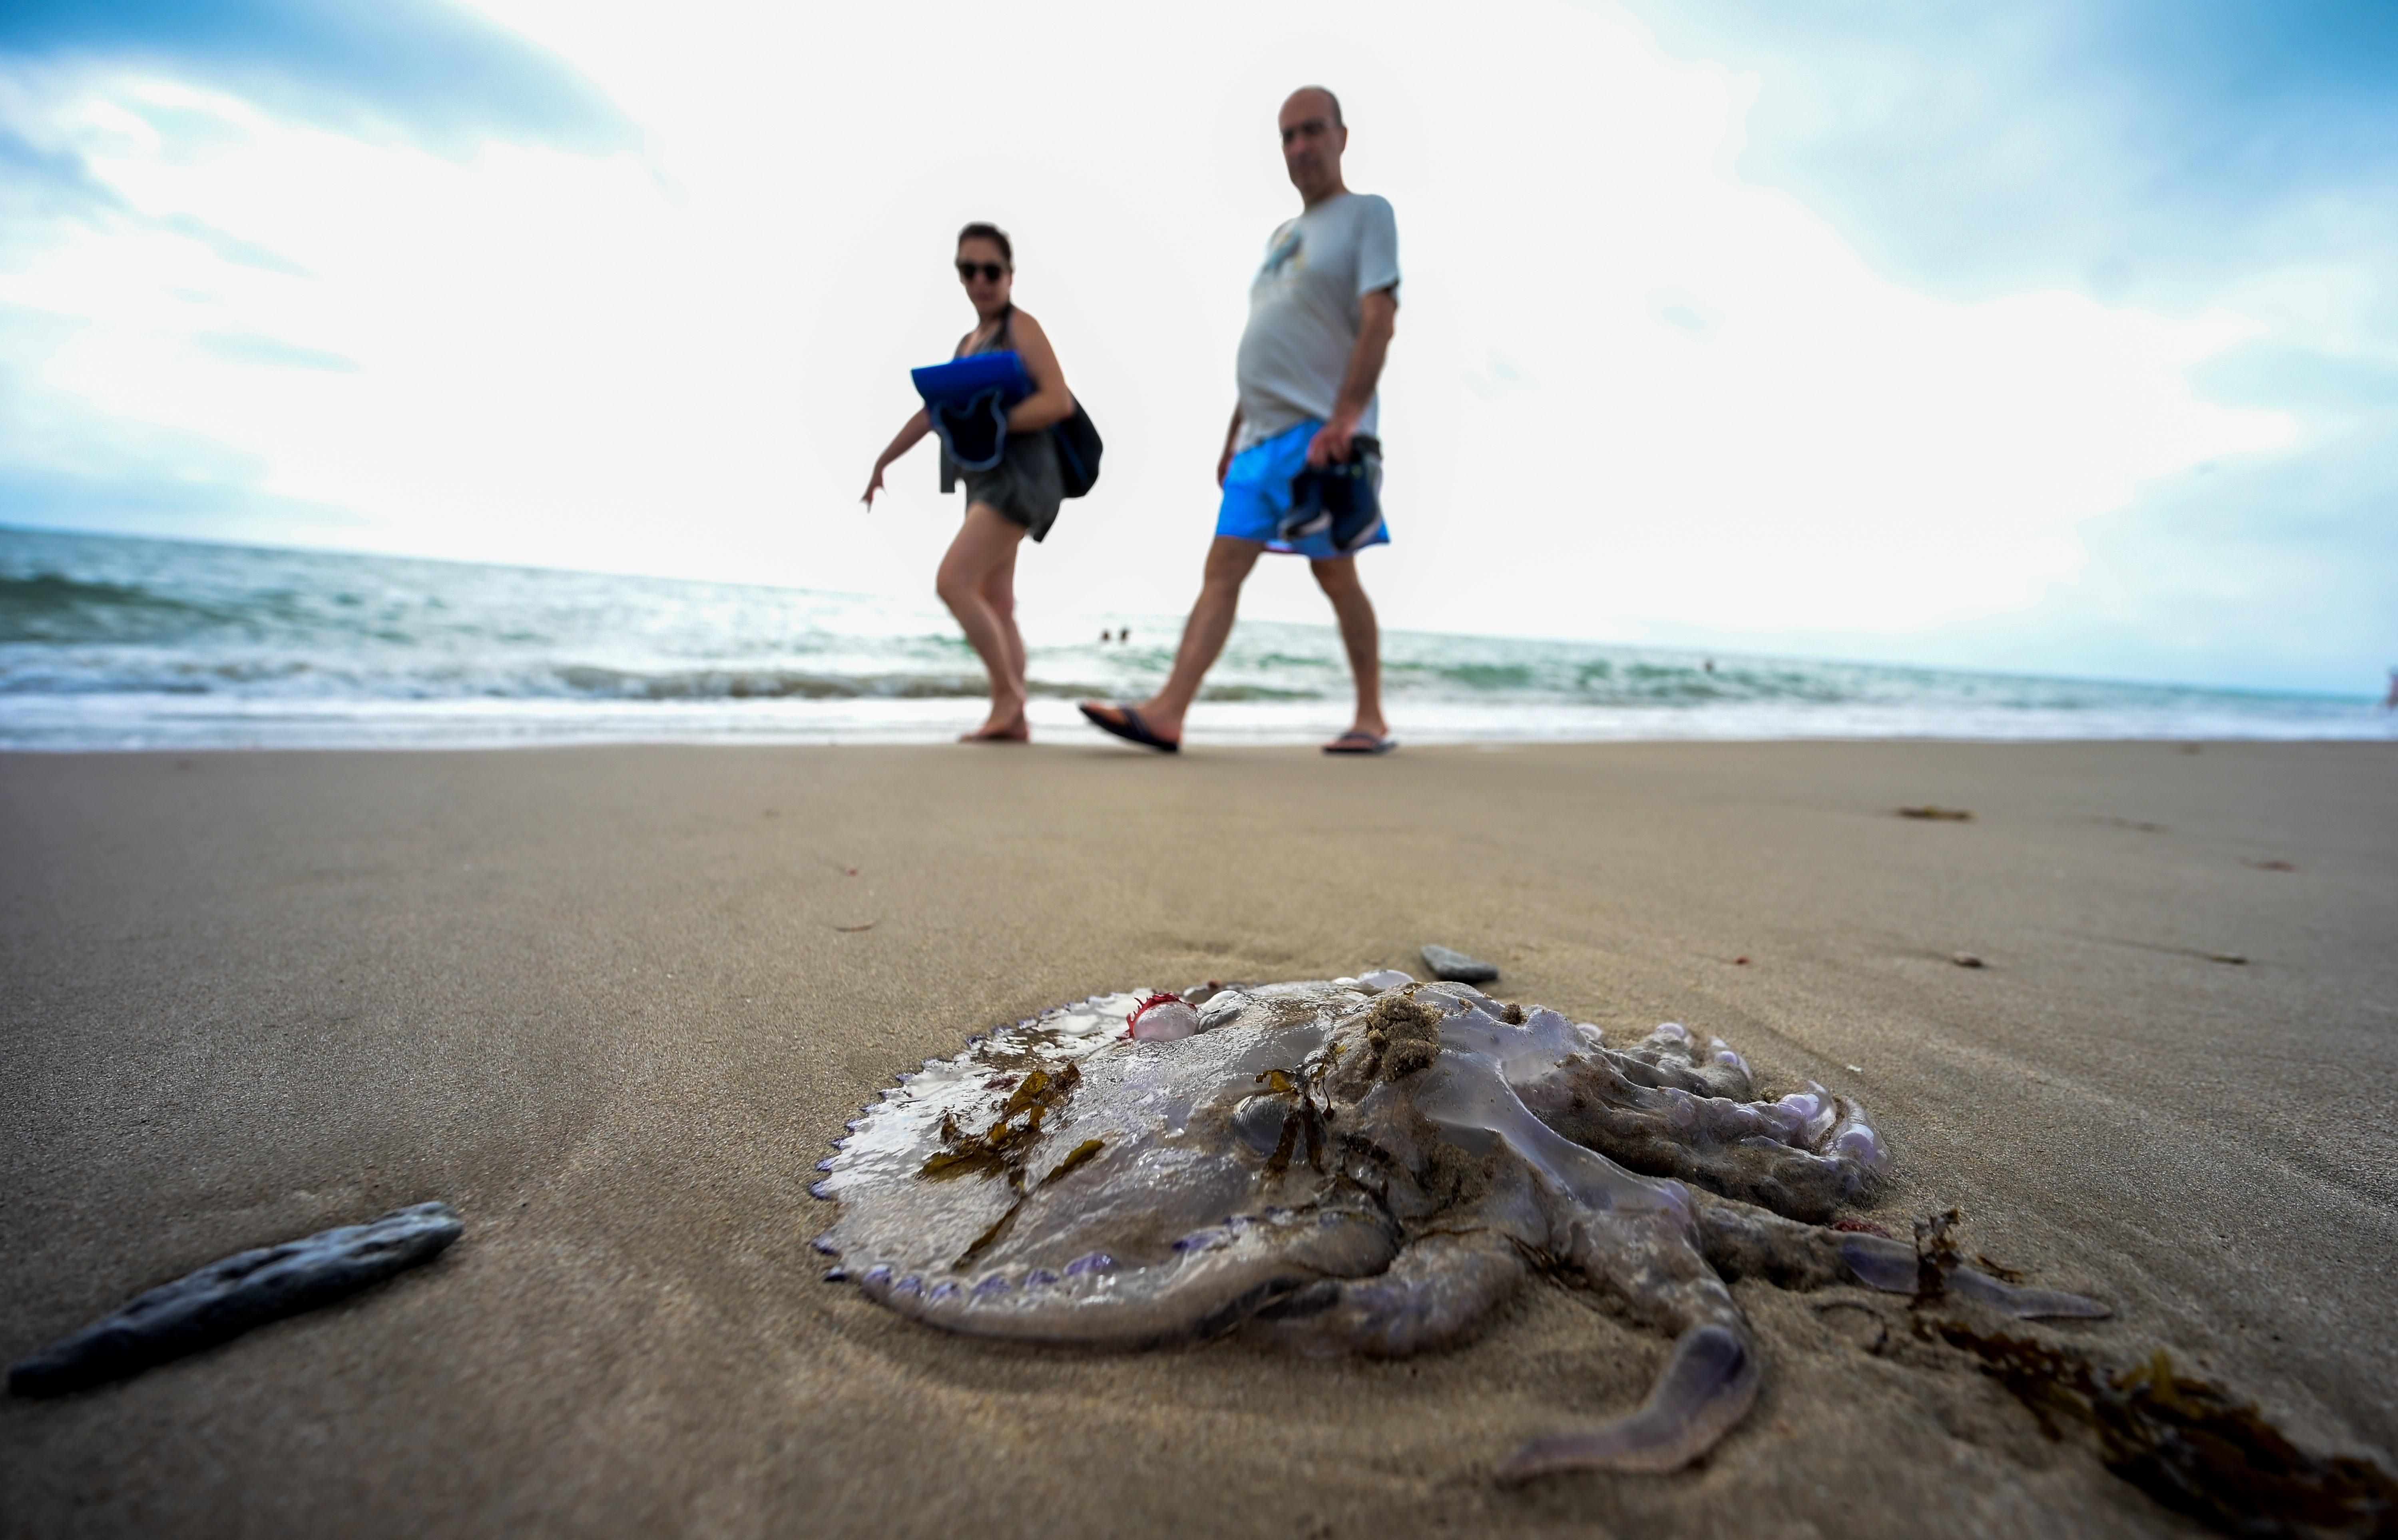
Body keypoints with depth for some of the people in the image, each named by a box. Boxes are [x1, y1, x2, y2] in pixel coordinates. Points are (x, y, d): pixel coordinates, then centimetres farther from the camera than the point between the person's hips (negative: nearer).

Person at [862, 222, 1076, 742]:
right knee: (995, 605, 3)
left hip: (1019, 475, -8)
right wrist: (884, 460, 29)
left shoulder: (1021, 327, 0)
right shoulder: (966, 344, 22)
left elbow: (1060, 401, -13)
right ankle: (1013, 718, 3)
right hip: (985, 480, 9)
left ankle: (1008, 689, -9)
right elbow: (933, 409, 28)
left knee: (953, 580, -18)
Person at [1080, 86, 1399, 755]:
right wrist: (1233, 438, 18)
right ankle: (1167, 711, -8)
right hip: (1261, 436, 7)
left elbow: (1379, 322, -11)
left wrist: (1343, 420, -22)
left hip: (1322, 433, -7)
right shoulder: (1282, 236, 25)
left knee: (1335, 573, -4)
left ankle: (1371, 719, 8)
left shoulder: (1368, 215, 3)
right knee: (1223, 567, -3)